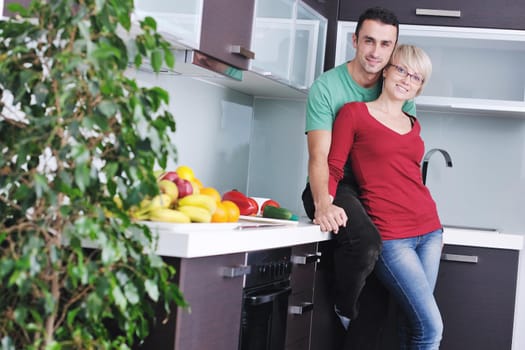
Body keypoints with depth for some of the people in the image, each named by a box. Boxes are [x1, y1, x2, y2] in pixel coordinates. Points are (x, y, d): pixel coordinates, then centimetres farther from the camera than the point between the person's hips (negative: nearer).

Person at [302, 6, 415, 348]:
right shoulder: (327, 86, -9)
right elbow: (319, 155, -17)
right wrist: (323, 203, -34)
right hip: (334, 188, -5)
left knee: (379, 294, -3)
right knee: (366, 241, -34)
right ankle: (343, 310, -5)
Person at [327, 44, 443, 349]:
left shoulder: (414, 126, 17)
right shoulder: (354, 113, 1)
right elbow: (333, 167, -3)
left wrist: (435, 227, 16)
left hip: (429, 231, 6)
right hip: (390, 235, -6)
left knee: (417, 324, 3)